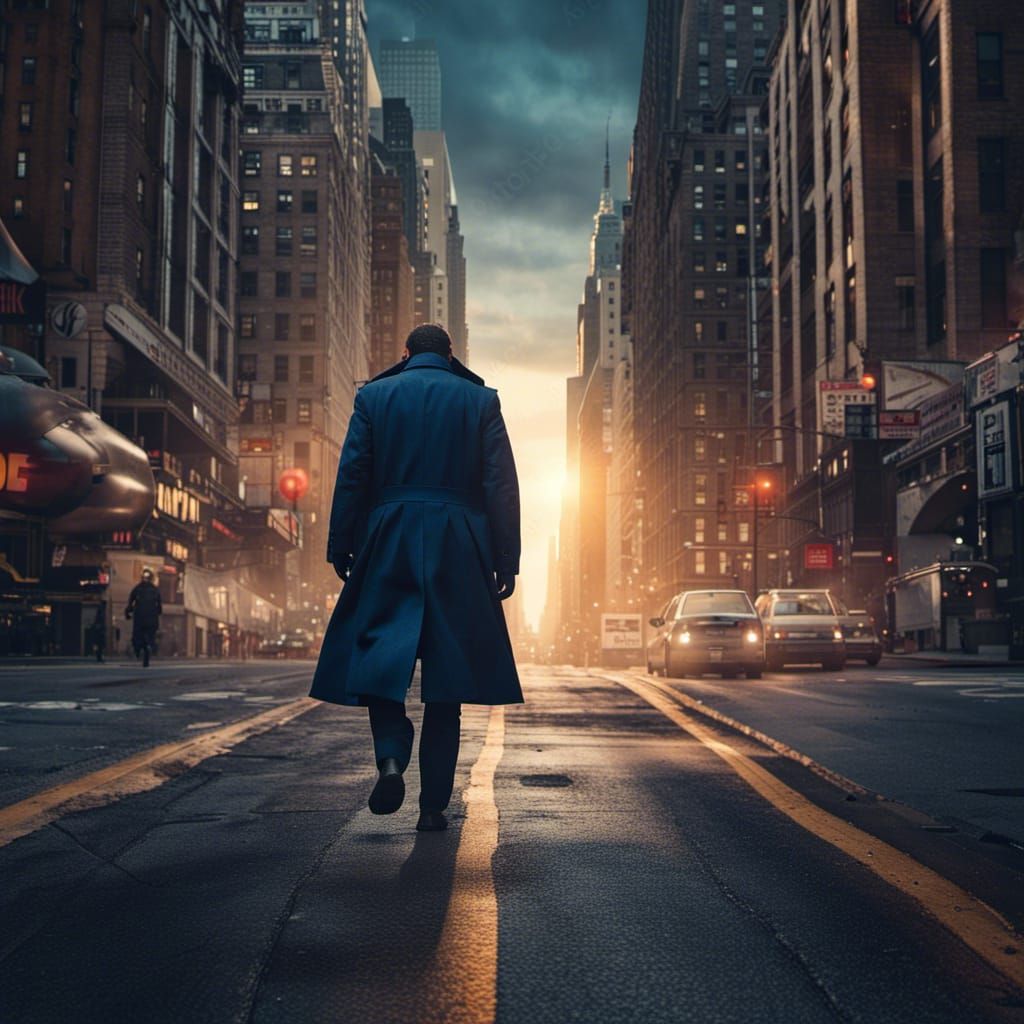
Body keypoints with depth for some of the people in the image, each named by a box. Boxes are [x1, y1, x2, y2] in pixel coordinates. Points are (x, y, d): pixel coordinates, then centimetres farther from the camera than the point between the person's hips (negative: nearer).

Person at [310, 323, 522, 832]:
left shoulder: (374, 395, 7)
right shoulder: (481, 400, 7)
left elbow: (351, 476, 1)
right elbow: (501, 483, 1)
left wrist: (340, 547, 5)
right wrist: (507, 559, 3)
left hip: (389, 544, 0)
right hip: (458, 550, 0)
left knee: (379, 656, 8)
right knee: (446, 677, 4)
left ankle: (390, 761, -17)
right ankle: (433, 805, 5)